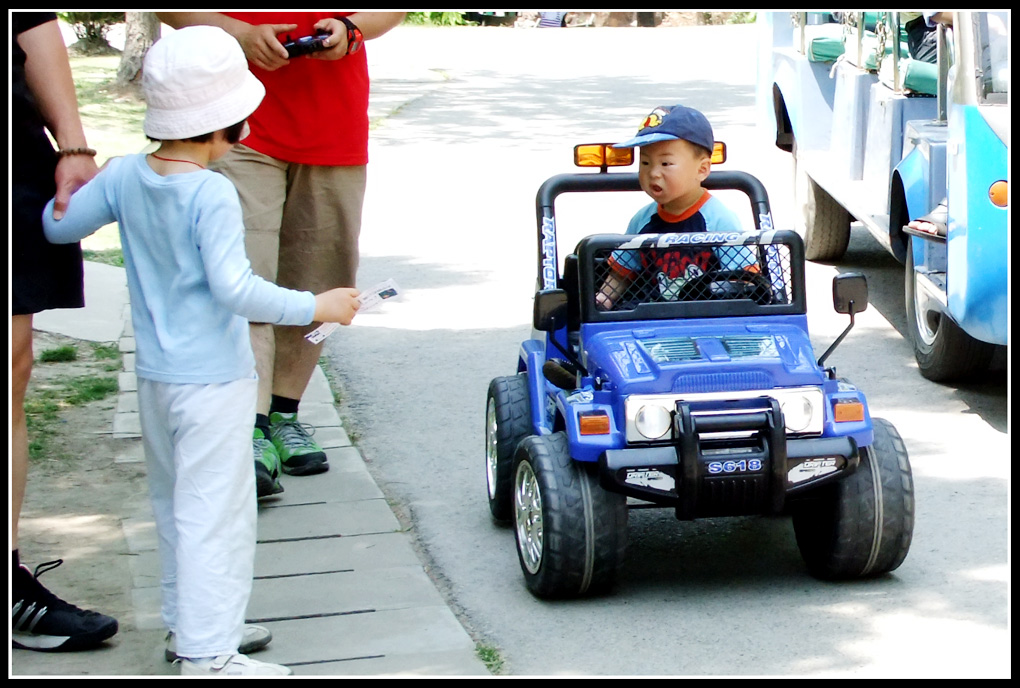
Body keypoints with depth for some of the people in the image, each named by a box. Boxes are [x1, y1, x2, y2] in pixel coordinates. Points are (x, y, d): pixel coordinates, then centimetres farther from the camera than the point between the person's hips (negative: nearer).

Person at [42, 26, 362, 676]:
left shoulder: (125, 176, 0)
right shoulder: (211, 193, -21)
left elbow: (58, 225, 10)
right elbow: (234, 289, -26)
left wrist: (90, 177, 27)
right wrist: (317, 307, -19)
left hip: (155, 373, 8)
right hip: (213, 378, -8)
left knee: (175, 503, 20)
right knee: (214, 512, -2)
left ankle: (187, 622, 33)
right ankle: (207, 655, 1)